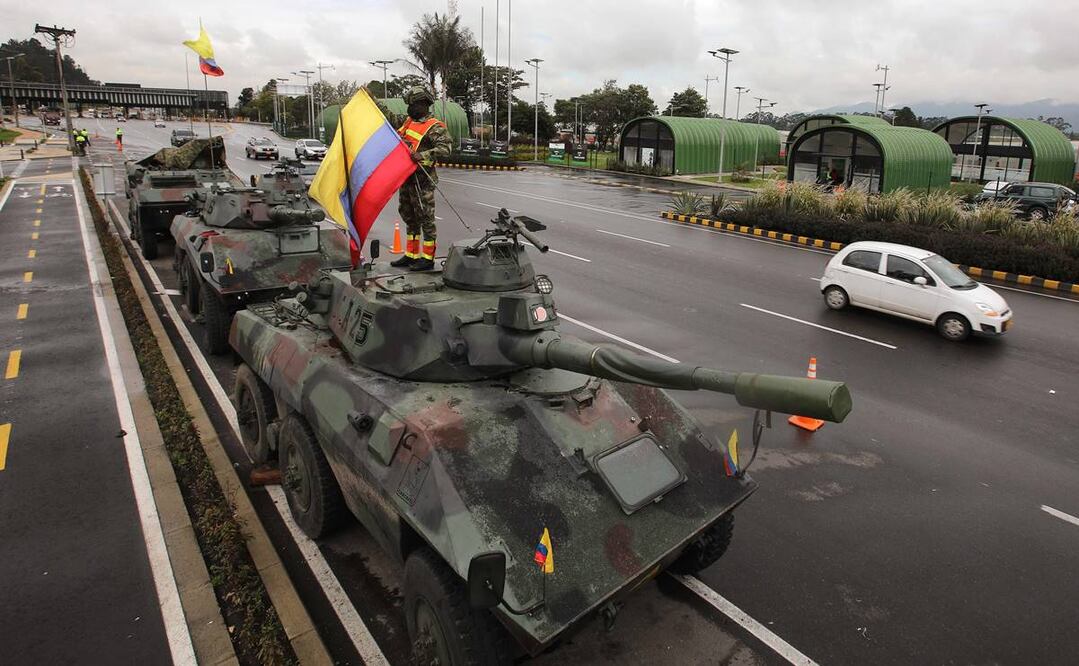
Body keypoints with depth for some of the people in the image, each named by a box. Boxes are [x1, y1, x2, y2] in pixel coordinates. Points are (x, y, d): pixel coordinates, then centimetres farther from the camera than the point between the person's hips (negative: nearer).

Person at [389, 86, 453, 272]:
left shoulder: (434, 127, -11)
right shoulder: (409, 121, 15)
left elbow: (445, 148, -24)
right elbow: (397, 137, 32)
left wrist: (424, 155, -33)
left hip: (422, 181, -9)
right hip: (406, 178, 9)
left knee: (425, 219, -3)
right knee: (409, 217, 14)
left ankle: (428, 258, 5)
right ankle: (411, 255, 24)